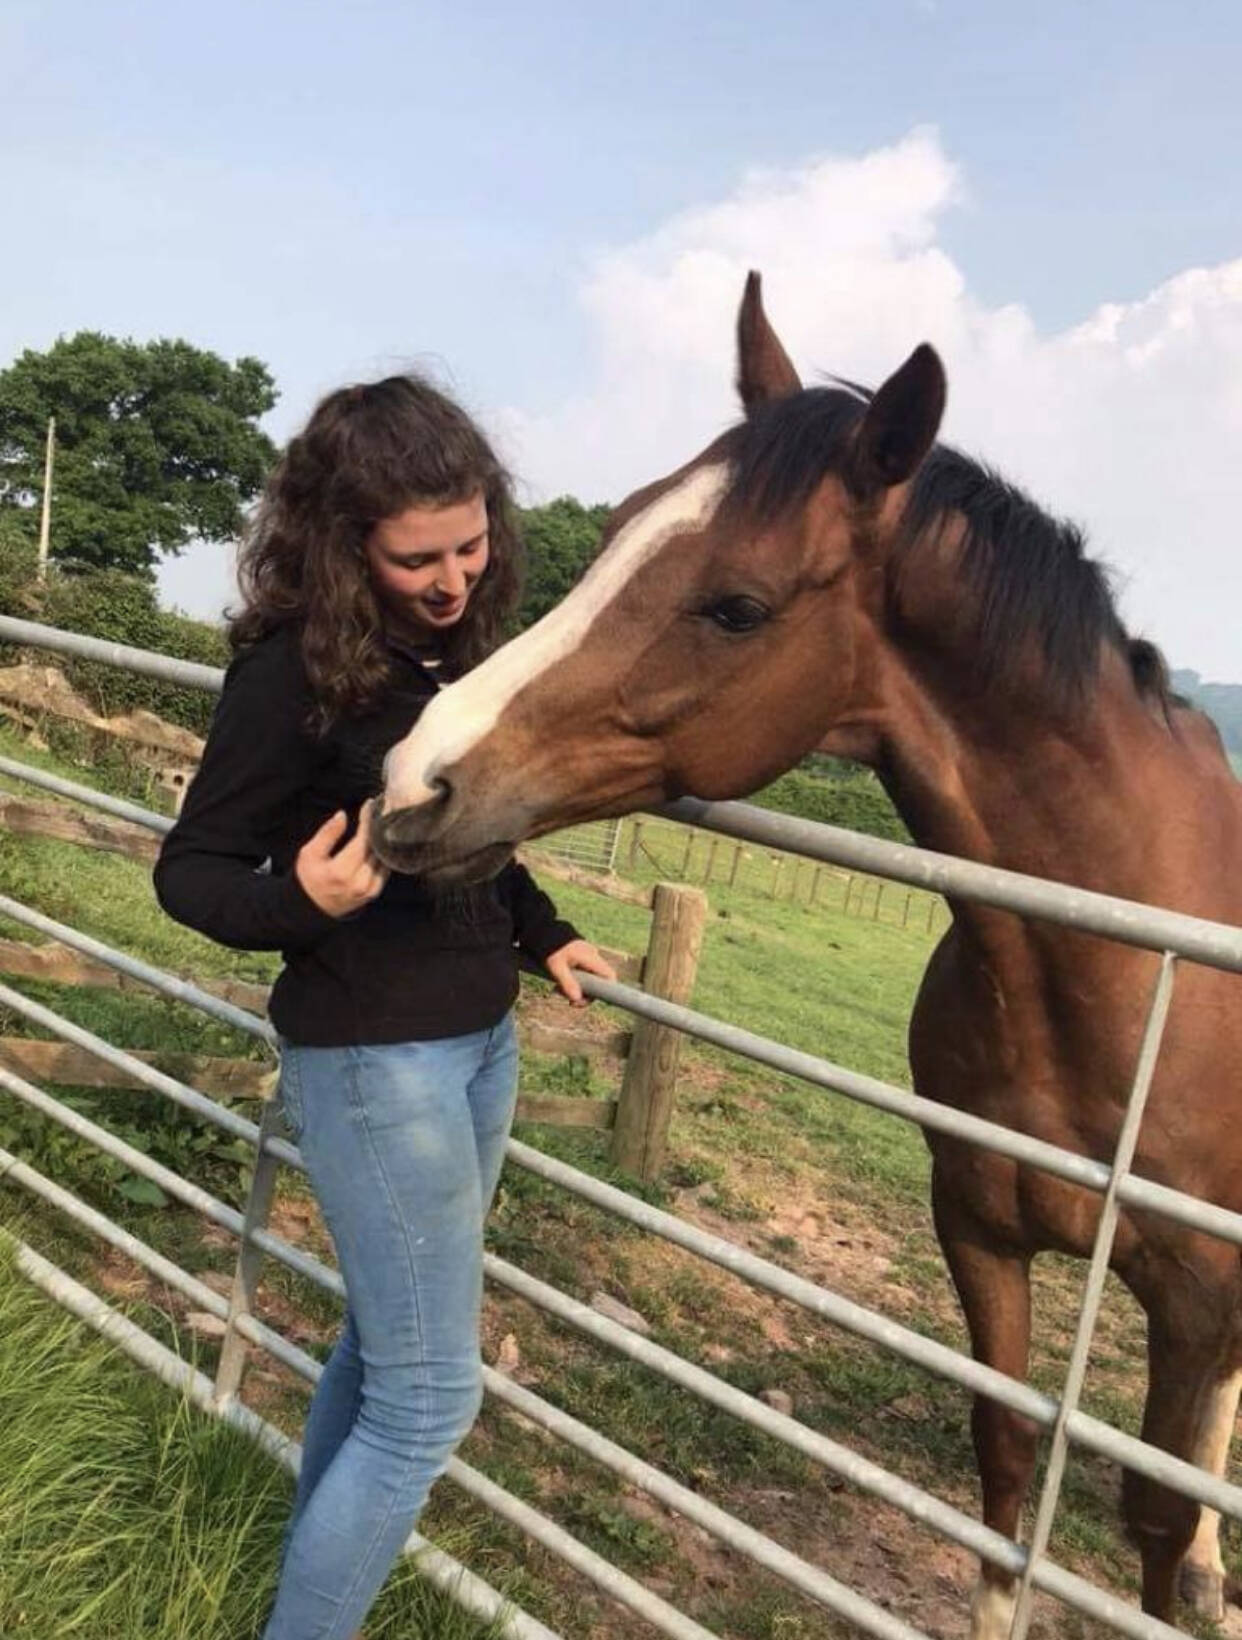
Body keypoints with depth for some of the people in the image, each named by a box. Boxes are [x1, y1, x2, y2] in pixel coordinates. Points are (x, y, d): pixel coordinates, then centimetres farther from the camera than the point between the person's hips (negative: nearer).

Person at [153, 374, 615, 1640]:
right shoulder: (295, 669, -19)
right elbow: (189, 871, -13)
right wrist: (295, 899, -32)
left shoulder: (460, 639, 1)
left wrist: (540, 932, 19)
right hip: (376, 1061, -8)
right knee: (429, 1399, 1)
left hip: (484, 1039, 8)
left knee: (382, 1345, 22)